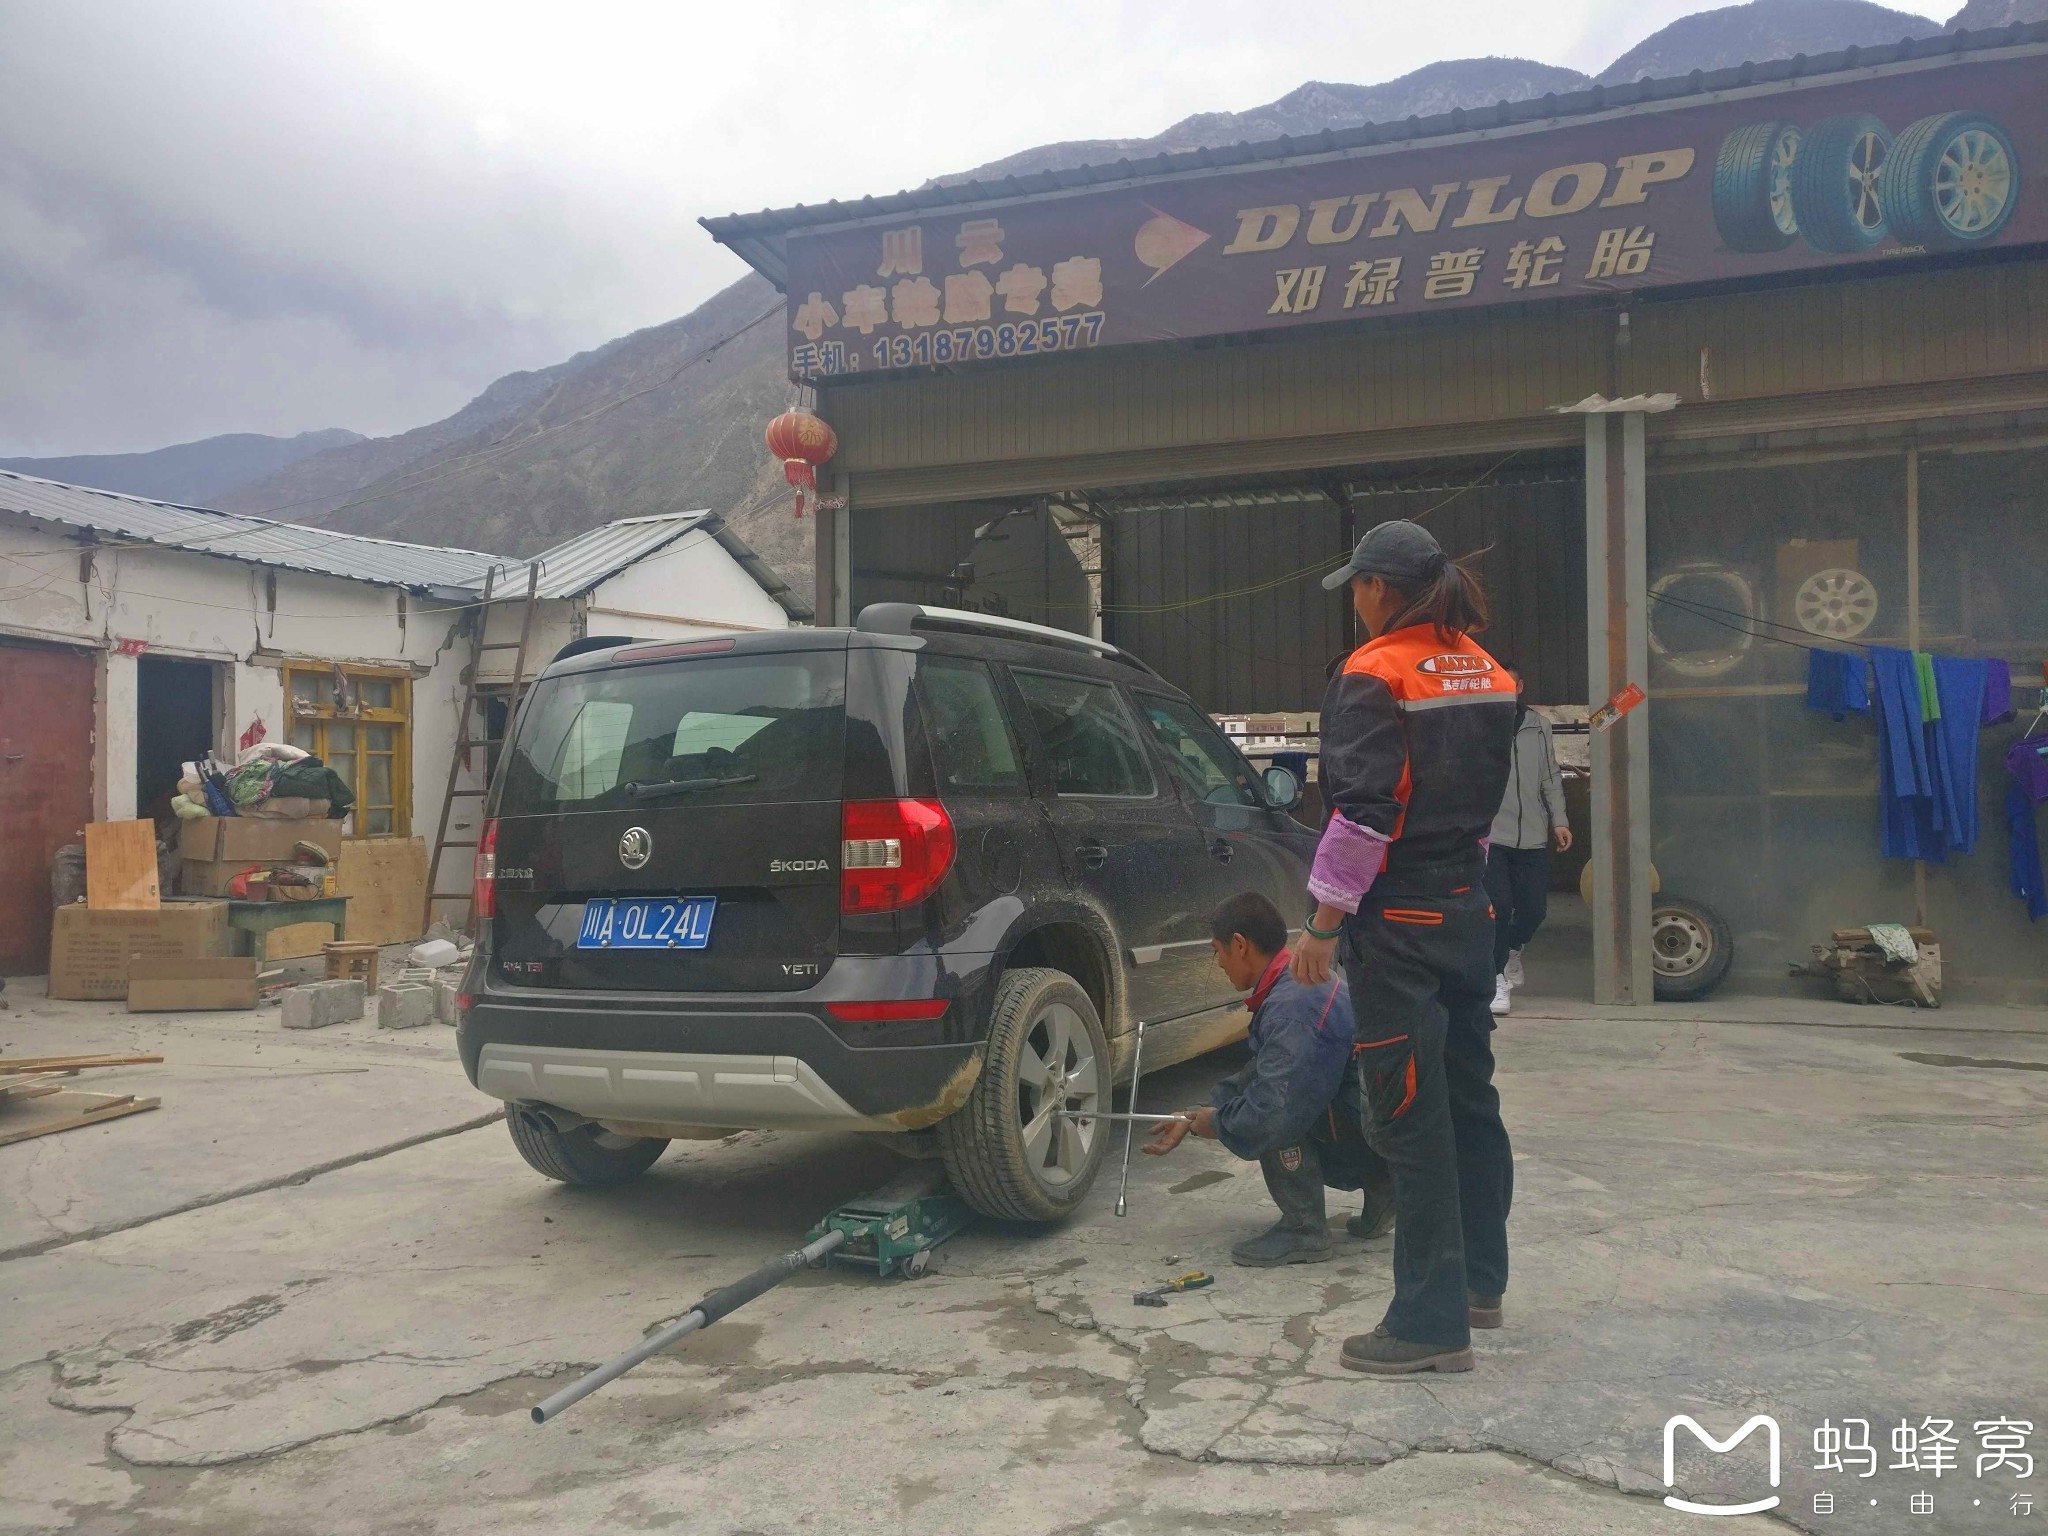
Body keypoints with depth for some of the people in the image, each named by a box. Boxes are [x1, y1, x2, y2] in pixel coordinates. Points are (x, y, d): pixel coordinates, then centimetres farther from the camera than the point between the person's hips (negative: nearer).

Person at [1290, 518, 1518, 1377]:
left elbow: (1362, 813, -19)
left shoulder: (1376, 676, -13)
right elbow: (1491, 794, 16)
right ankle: (1479, 1282, 31)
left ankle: (1431, 1322, 2)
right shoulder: (1486, 674, 11)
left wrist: (1324, 924, -15)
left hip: (1398, 916, -8)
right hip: (1469, 906, 8)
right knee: (1468, 1095, 17)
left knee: (1409, 1115, -4)